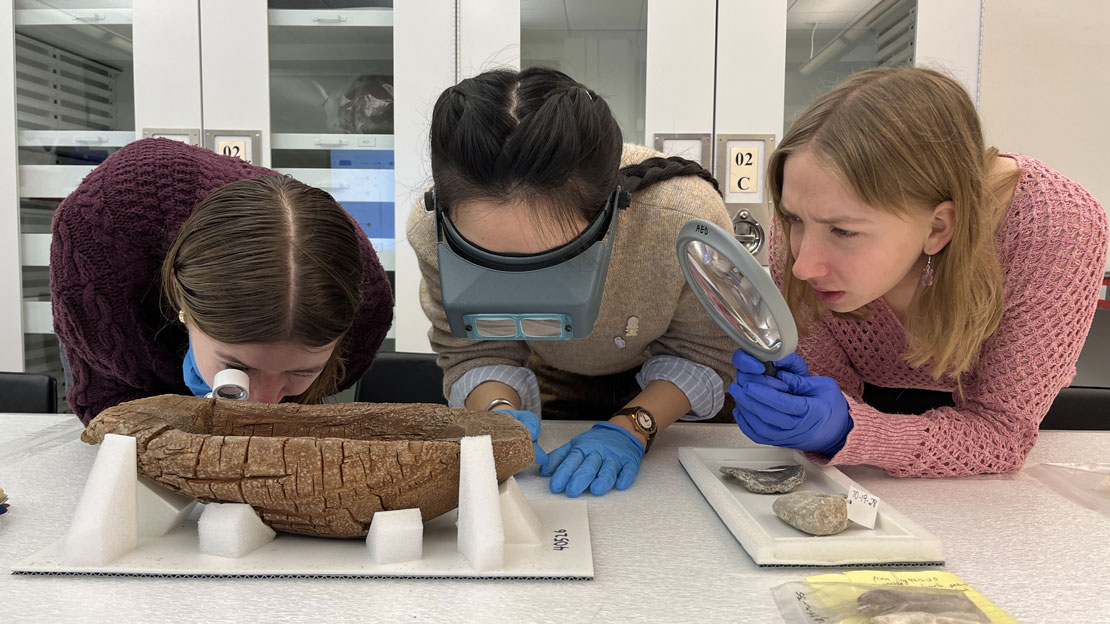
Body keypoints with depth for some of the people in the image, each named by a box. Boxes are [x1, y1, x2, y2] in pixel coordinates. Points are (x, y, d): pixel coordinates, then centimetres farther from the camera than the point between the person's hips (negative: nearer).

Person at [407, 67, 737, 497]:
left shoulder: (687, 219, -41)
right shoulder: (431, 230, -34)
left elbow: (699, 353, -21)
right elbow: (474, 354, -17)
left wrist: (630, 427, -36)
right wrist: (499, 413, -38)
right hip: (555, 381, 3)